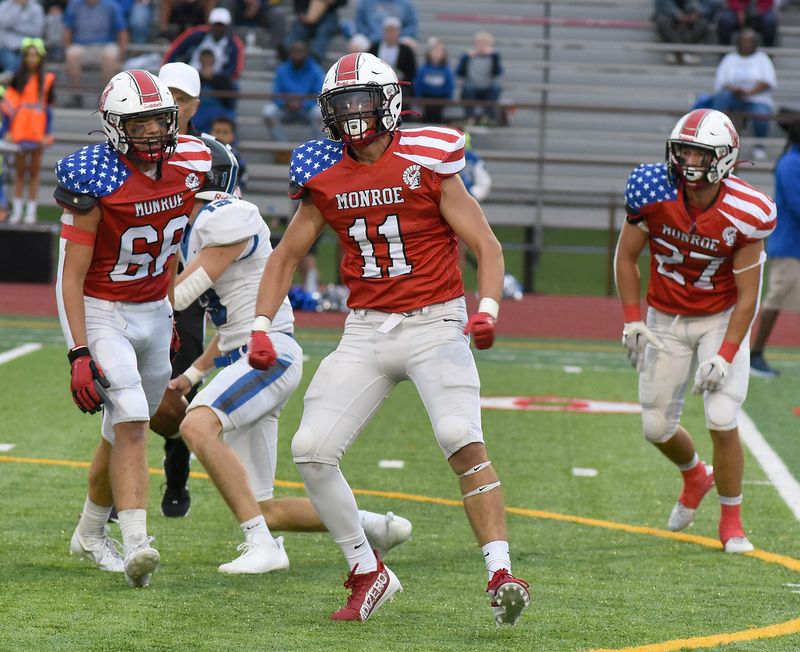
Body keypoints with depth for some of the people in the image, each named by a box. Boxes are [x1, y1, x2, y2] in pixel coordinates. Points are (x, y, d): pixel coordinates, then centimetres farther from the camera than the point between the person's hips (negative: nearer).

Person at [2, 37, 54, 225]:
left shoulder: (47, 80, 3)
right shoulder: (18, 78, 1)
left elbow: (48, 108, 6)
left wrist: (47, 133, 2)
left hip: (38, 131, 0)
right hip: (20, 130, 0)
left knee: (34, 171, 4)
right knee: (19, 170, 4)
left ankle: (31, 211, 7)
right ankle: (17, 210, 8)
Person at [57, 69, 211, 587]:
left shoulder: (190, 165, -5)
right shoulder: (94, 180, -22)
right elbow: (73, 275, -19)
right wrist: (80, 354, -25)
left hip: (153, 310, 6)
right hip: (99, 310, -6)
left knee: (126, 429, 14)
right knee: (130, 422, -21)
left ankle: (91, 534, 33)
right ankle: (137, 543, -27)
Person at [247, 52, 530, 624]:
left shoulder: (425, 162, -8)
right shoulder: (325, 178, 5)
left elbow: (487, 245, -7)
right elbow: (286, 257, 16)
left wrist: (487, 310, -23)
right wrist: (261, 329, 4)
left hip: (434, 324, -5)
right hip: (365, 333, 5)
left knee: (462, 440, -24)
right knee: (311, 451, -5)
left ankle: (501, 576, -21)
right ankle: (369, 573, 9)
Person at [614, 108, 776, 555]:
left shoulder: (744, 214, -23)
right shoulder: (654, 193, -18)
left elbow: (747, 295, -16)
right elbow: (626, 257, -2)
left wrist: (725, 356, -23)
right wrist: (632, 321, -10)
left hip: (723, 319, -3)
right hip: (667, 320, 3)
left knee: (723, 421, -14)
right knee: (658, 427, 6)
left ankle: (732, 522, 6)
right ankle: (696, 476, 41)